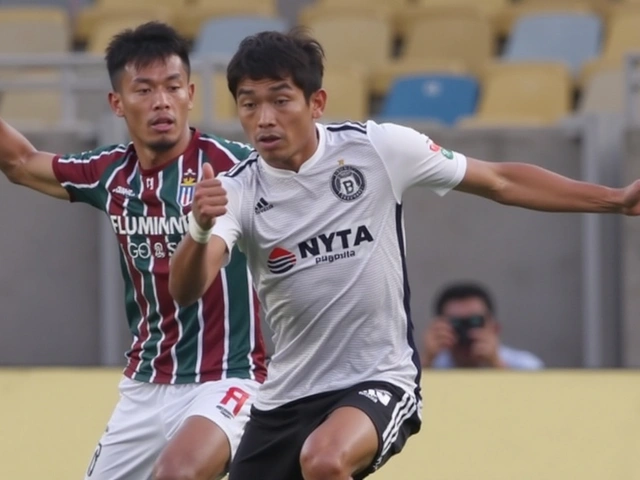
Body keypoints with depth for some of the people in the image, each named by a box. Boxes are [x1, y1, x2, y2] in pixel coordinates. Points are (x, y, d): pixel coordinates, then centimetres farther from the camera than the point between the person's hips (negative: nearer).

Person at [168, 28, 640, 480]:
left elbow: (501, 182, 3)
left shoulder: (377, 149, -8)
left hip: (380, 381, -3)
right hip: (286, 395, 3)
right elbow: (186, 290, -22)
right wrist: (200, 228, -45)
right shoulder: (237, 190, -7)